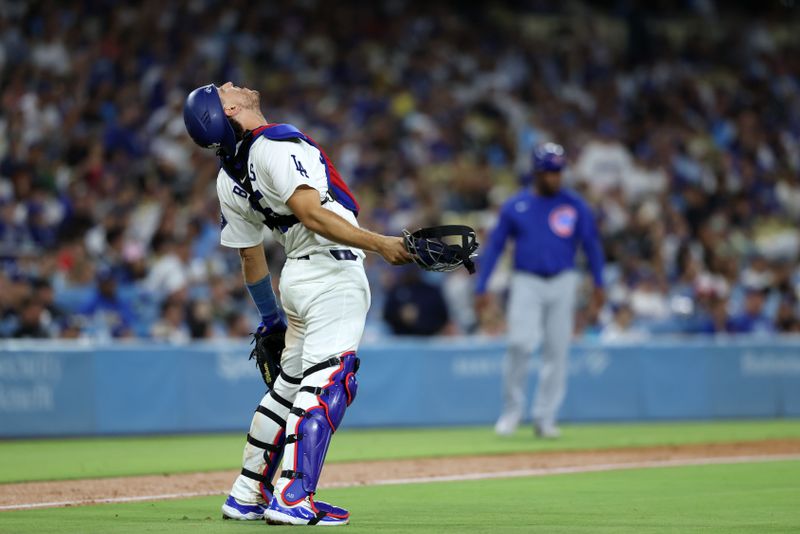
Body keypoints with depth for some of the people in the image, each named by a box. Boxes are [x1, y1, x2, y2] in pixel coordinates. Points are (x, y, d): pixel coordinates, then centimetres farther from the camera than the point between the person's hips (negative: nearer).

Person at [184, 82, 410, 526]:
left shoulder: (228, 180, 12)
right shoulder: (278, 143, -13)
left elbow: (250, 255, 19)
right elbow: (311, 213, -24)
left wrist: (270, 317, 28)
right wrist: (378, 243, -28)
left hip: (297, 275, 9)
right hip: (333, 275, -9)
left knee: (290, 385, 17)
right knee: (327, 381, -11)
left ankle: (247, 495, 22)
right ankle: (291, 499, -18)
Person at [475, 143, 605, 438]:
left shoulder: (575, 205, 5)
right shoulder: (515, 206, 4)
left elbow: (591, 244, 6)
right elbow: (494, 246, 6)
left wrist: (598, 283, -4)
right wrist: (481, 288, 1)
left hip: (562, 282, 1)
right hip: (527, 282, -1)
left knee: (557, 350, 0)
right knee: (520, 344, -16)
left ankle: (545, 417, 8)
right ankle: (512, 411, 0)